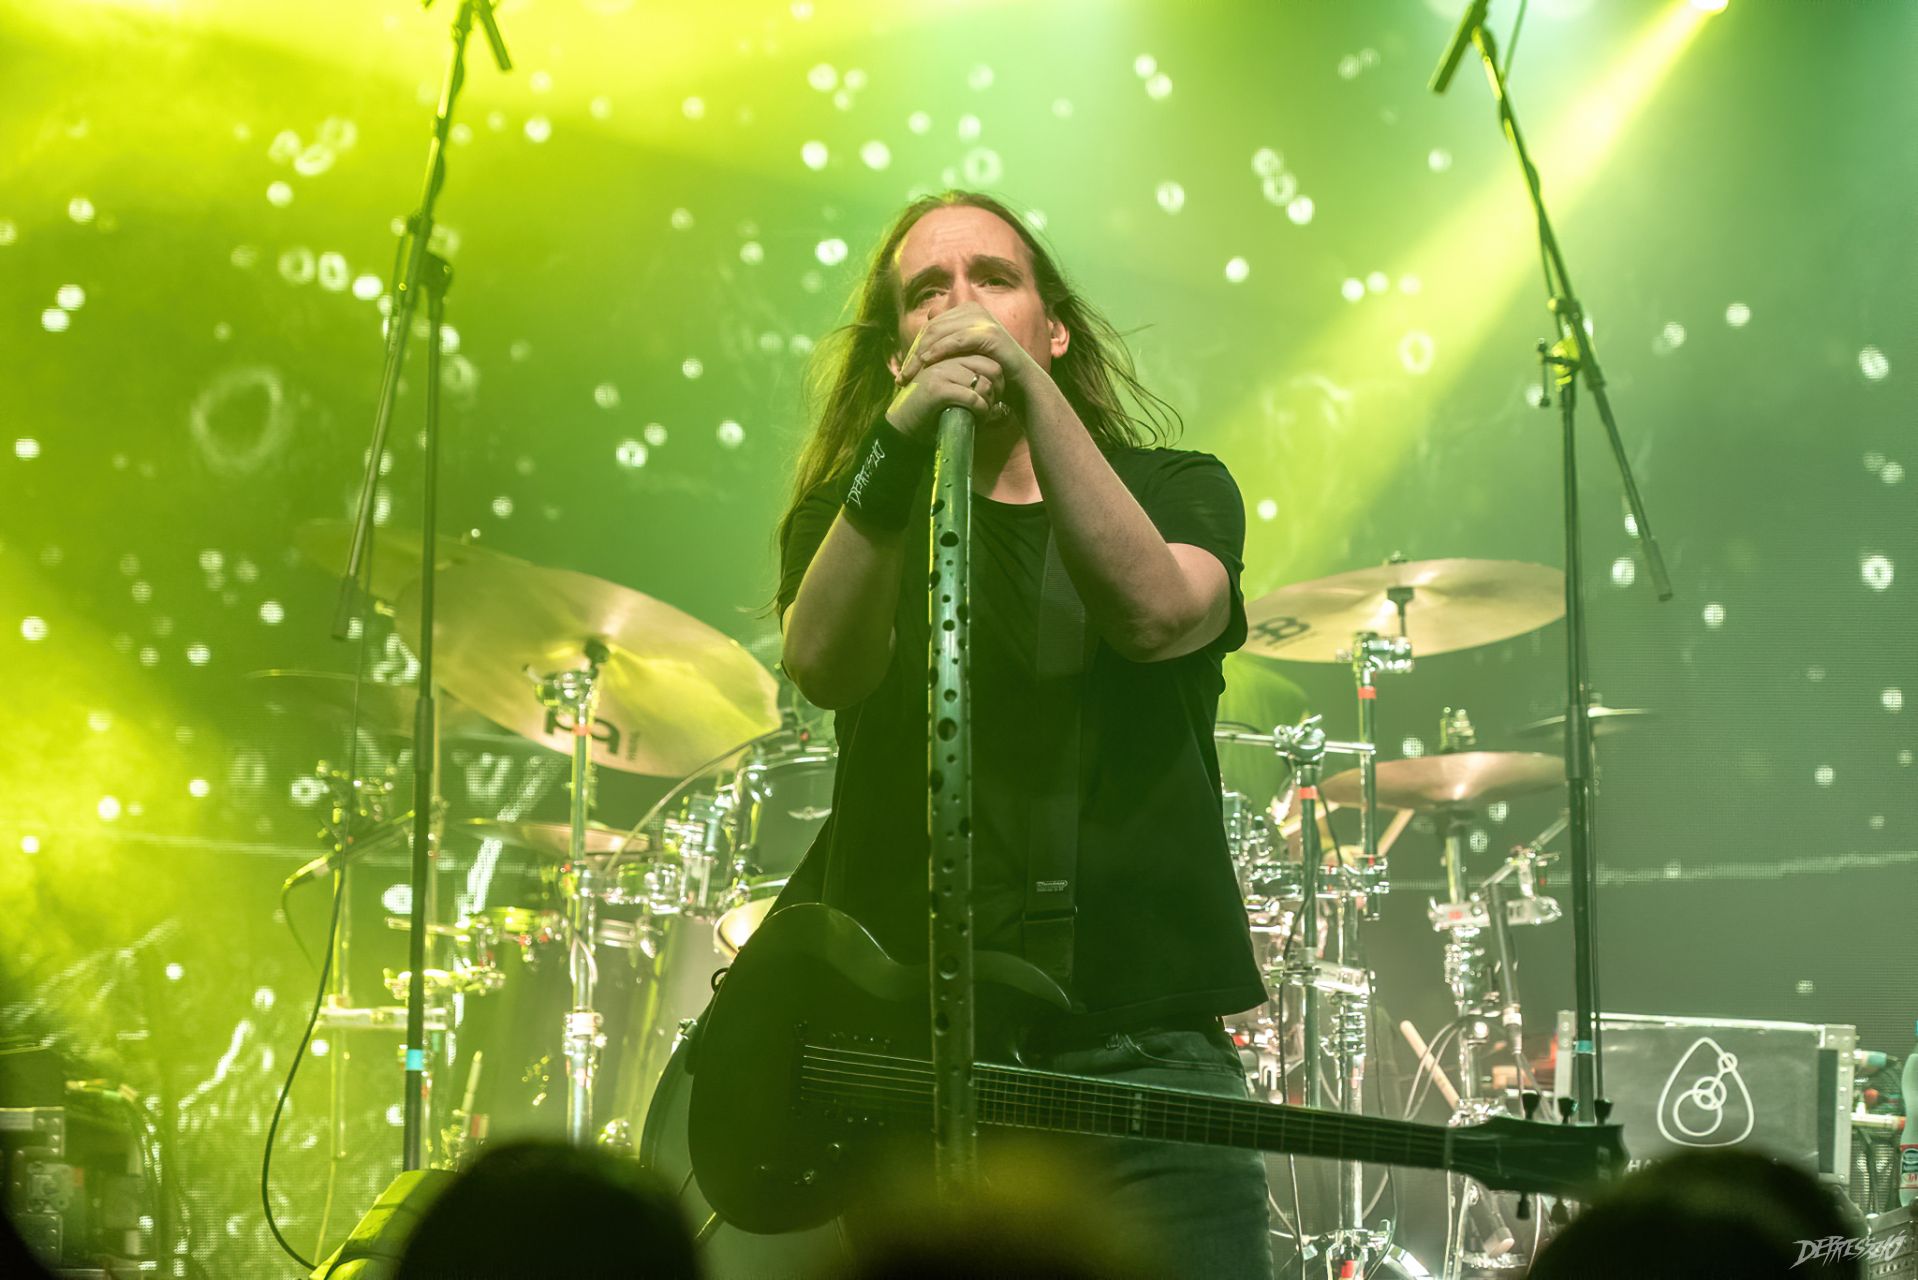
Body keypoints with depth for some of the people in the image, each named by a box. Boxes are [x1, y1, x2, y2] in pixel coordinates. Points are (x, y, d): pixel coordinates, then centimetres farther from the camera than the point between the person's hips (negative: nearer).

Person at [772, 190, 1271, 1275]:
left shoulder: (1177, 489, 10)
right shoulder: (848, 518, 10)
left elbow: (1157, 611, -14)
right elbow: (825, 664, -13)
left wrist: (1030, 389, -21)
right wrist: (899, 450, -27)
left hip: (1142, 1050, 0)